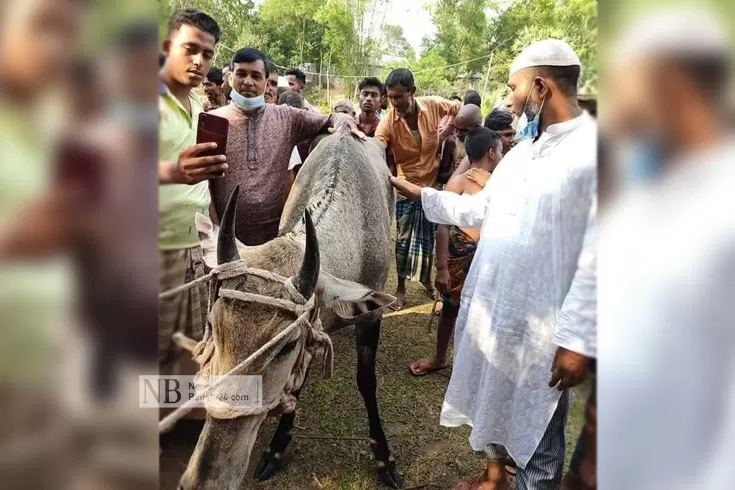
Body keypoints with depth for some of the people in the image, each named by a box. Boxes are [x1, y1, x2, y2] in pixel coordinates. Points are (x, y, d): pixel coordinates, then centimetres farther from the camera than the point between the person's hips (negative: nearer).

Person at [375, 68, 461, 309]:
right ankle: (401, 287, 23)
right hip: (407, 188, -1)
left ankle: (426, 278, 38)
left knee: (430, 238, 15)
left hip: (434, 183, 2)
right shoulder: (388, 122, -20)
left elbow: (460, 109, 5)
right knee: (403, 240, 6)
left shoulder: (434, 105, -15)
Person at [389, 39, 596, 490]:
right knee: (493, 398, 24)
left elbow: (595, 258, -20)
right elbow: (481, 208, 18)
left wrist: (579, 338, -20)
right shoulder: (523, 150, 11)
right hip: (490, 304, 8)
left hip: (542, 323, -8)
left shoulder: (592, 148, -16)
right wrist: (415, 191, 17)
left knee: (536, 426, 10)